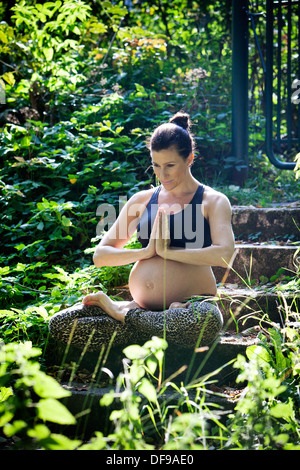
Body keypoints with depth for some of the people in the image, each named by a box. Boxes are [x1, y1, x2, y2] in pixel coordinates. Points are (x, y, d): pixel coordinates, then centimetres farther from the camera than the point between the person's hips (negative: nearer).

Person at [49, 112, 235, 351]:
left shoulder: (212, 201, 5)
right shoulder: (142, 200, 16)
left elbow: (224, 255, -14)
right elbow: (100, 255, 11)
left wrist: (168, 251, -12)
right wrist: (146, 252, -5)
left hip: (190, 304, -3)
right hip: (141, 305, 3)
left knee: (208, 321, -43)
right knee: (59, 323, -15)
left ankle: (122, 312, -17)